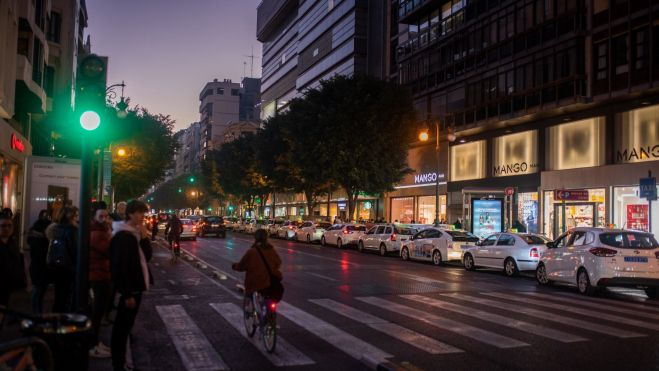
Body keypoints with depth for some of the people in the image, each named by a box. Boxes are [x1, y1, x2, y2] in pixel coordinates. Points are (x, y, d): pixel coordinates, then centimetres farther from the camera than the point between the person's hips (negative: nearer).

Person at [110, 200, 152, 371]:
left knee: (125, 325, 17)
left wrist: (144, 237, -6)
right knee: (123, 326, 0)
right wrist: (127, 294, -22)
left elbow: (147, 256, 9)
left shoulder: (135, 233, 10)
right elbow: (121, 266, -22)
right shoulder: (122, 236, -18)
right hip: (129, 288, -9)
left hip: (135, 286, 9)